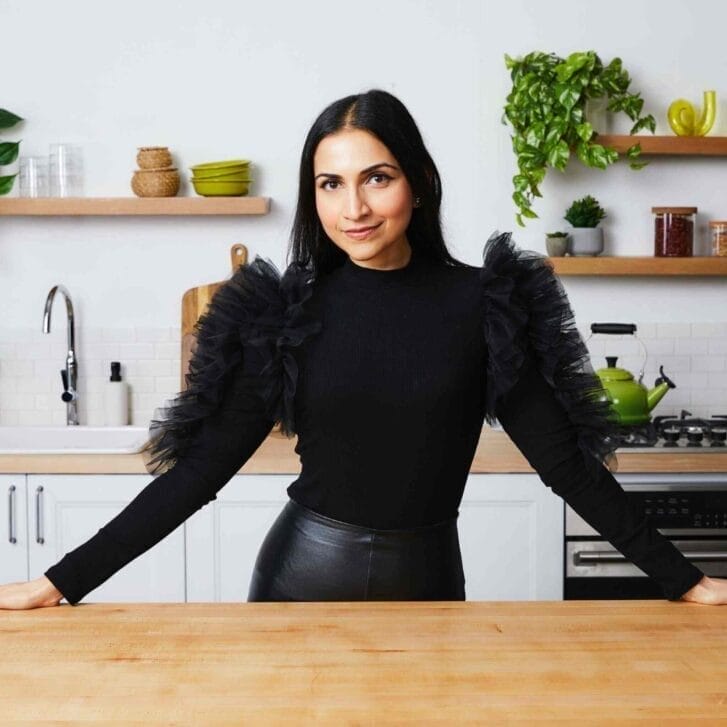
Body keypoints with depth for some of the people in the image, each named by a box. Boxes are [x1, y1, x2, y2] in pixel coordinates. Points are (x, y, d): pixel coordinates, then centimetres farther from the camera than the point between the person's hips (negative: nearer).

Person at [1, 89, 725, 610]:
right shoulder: (283, 310, -6)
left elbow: (564, 458, -3)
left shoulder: (483, 303, -6)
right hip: (303, 575, 0)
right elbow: (201, 466, -6)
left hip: (427, 583, 0)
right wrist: (63, 581, -10)